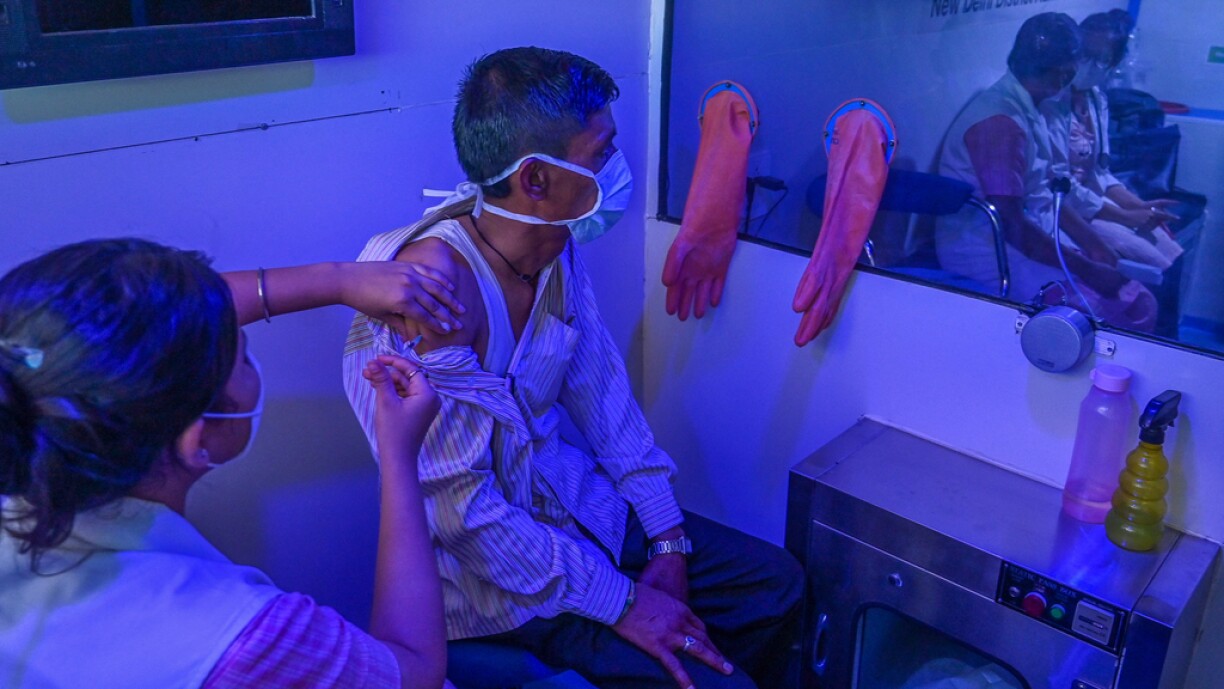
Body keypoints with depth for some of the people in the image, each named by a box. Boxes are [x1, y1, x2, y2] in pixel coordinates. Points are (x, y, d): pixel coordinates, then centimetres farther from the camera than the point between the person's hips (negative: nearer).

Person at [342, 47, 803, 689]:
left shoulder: (559, 250, -6)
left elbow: (601, 391, 5)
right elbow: (457, 506, -28)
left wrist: (668, 539, 1)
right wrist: (618, 603, -21)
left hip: (571, 502, 8)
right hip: (486, 567, -7)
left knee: (775, 583, 10)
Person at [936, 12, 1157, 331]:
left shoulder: (1025, 109, 9)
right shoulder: (1001, 122, -22)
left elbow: (1047, 193, 15)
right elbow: (1011, 226, -24)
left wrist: (1093, 244, 5)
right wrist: (1087, 269, -19)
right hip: (993, 254, -10)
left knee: (1139, 299, 6)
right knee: (1132, 309, -15)